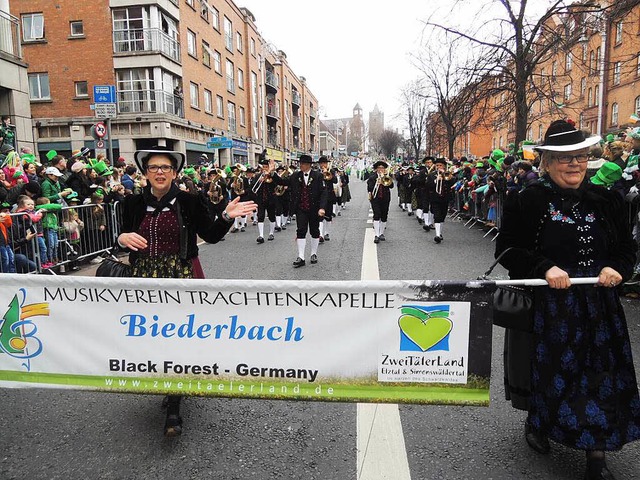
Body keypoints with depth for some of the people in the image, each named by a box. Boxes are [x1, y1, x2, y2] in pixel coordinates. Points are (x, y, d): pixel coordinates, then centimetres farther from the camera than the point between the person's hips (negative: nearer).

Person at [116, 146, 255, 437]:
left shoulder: (188, 202, -4)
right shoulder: (134, 204, 5)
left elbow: (211, 235, 2)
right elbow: (125, 237, 16)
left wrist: (227, 216, -13)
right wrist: (122, 238, -7)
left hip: (181, 277, -3)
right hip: (146, 279, 4)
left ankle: (173, 408, 8)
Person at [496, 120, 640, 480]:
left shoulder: (606, 201, 5)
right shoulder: (527, 202, -8)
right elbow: (507, 250, -9)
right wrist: (545, 268, -22)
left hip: (599, 306, 4)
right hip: (548, 306, -3)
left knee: (600, 375, 7)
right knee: (548, 368, 12)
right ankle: (537, 423, 40)